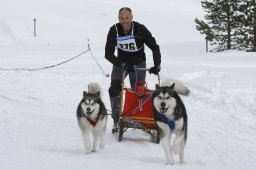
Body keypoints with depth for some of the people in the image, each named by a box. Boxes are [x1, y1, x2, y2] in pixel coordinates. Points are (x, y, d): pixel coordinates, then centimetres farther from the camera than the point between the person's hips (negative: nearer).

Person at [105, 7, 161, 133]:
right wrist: (122, 65, -36)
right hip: (121, 62, 1)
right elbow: (108, 54, -22)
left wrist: (157, 65, -31)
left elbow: (154, 48, -19)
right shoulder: (114, 31, -21)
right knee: (114, 89, -13)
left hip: (138, 63, -1)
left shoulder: (140, 29, -25)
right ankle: (116, 121, -5)